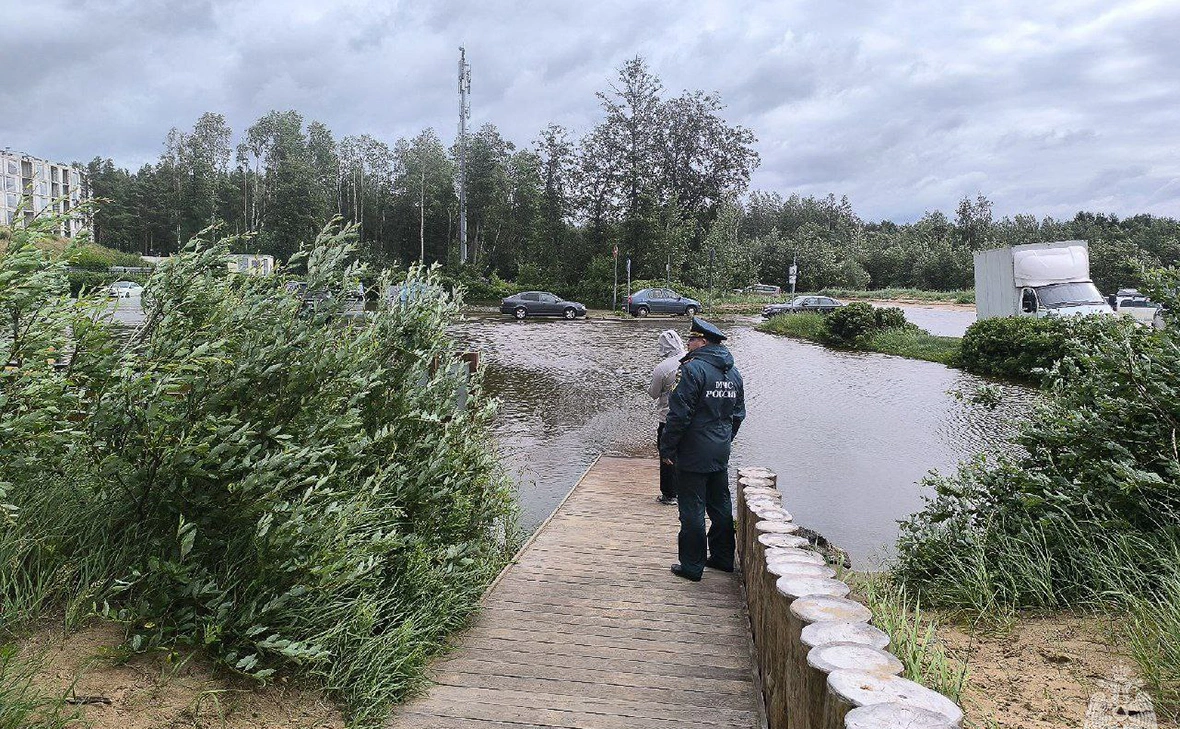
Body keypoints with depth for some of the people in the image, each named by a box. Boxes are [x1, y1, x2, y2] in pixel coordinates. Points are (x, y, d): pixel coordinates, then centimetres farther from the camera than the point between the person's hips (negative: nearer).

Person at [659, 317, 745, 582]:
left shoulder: (693, 369, -17)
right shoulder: (733, 373, 9)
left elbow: (679, 414, -19)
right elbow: (738, 414, 16)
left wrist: (666, 448, -11)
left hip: (693, 456, -8)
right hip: (721, 455, 8)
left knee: (692, 510, 0)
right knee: (721, 506, 17)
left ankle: (692, 565, 7)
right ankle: (723, 558, 27)